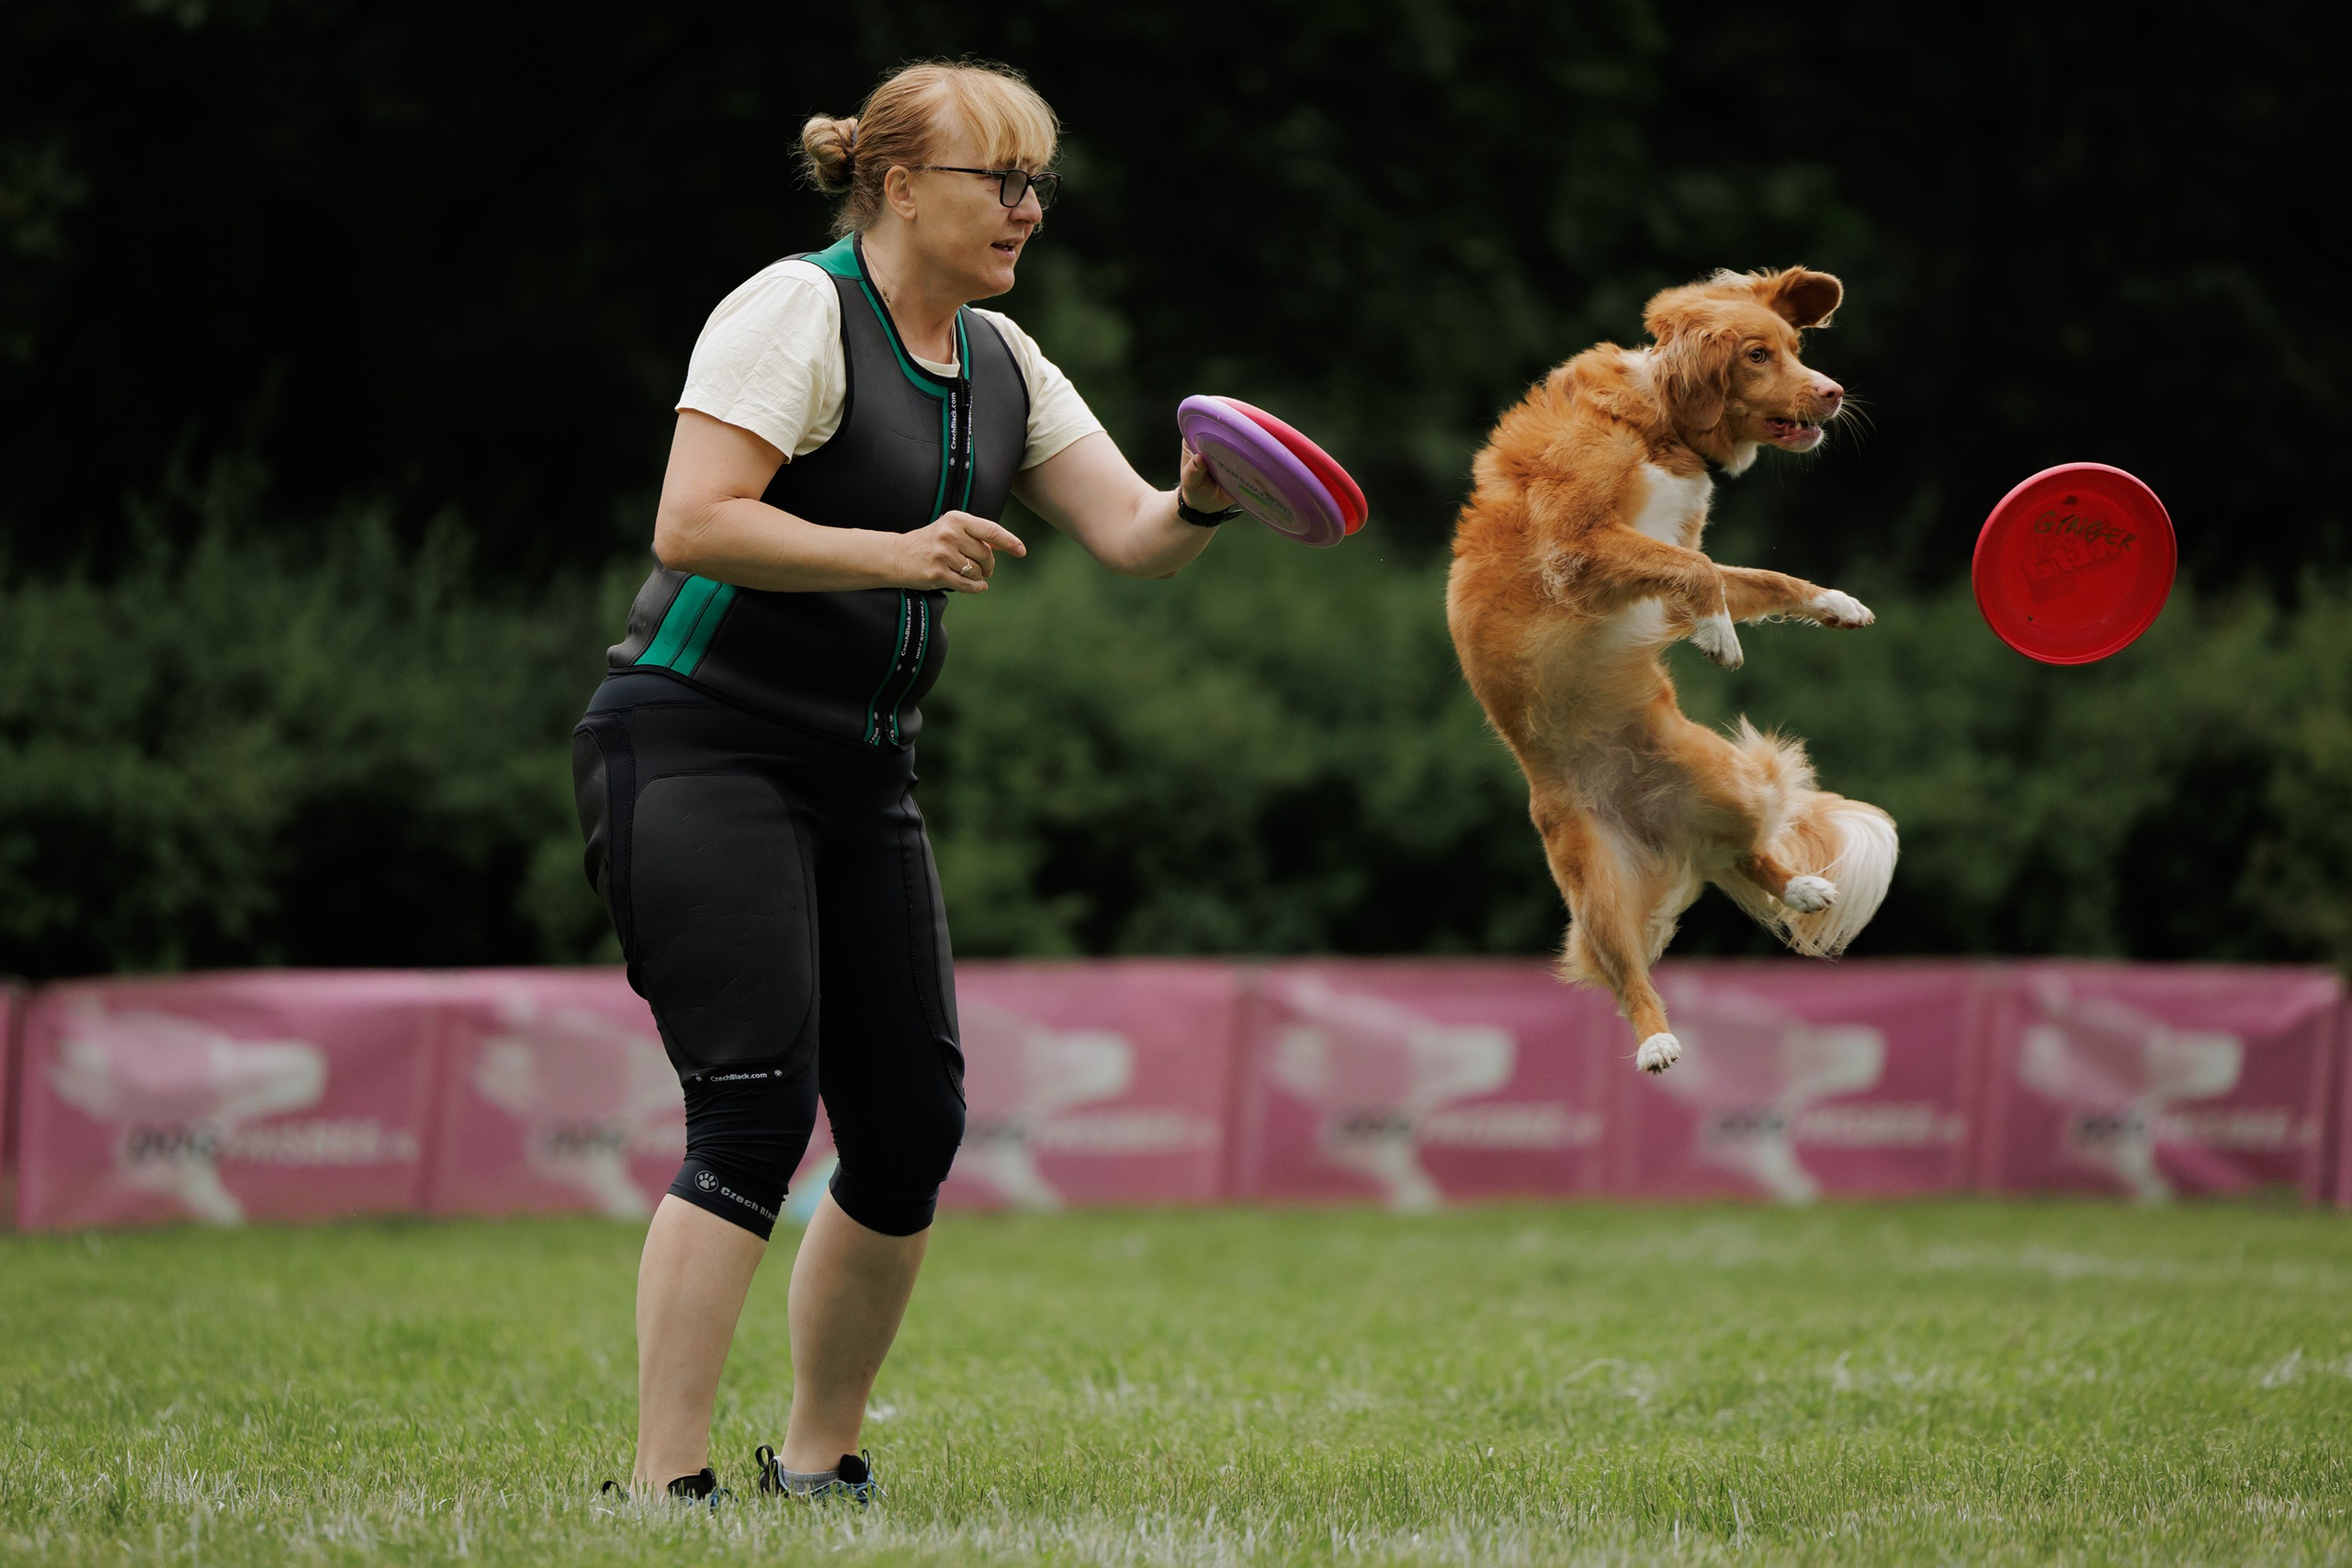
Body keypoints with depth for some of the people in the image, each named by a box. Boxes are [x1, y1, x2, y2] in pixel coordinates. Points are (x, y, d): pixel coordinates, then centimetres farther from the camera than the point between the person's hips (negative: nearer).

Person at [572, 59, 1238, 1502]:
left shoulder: (1002, 365, 13)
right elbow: (691, 524, -20)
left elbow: (1130, 536, 6)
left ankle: (818, 1463, 19)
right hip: (703, 748, -8)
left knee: (913, 1124, 4)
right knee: (759, 1110, -17)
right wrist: (893, 552, -26)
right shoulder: (798, 313, -11)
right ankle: (667, 1484, -17)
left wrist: (1198, 505, -16)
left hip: (859, 774, 8)